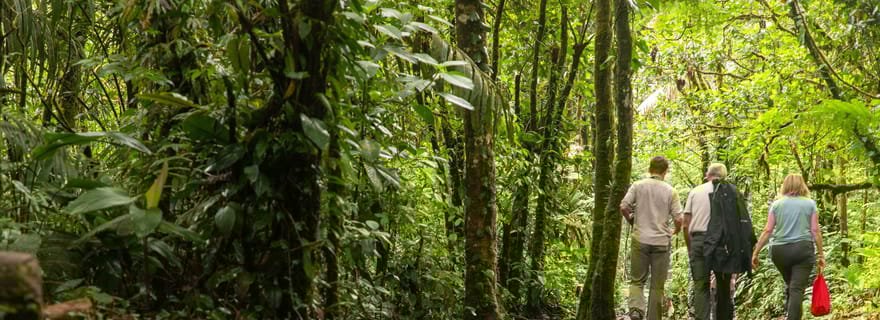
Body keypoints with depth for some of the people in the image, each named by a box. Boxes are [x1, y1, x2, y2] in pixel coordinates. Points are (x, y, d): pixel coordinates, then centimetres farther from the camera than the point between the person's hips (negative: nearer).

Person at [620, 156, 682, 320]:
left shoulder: (638, 186, -1)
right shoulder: (670, 191, -2)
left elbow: (623, 207, -7)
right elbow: (678, 219, -5)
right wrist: (675, 231, 17)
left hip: (640, 239, 0)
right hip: (661, 241, 0)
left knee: (637, 280, 9)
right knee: (657, 285, 9)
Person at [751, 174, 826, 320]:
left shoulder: (776, 204, 7)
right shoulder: (810, 204, 5)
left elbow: (767, 230, 2)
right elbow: (815, 231, 2)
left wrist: (755, 253, 6)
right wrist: (821, 255, 8)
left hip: (779, 250, 2)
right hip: (803, 249, -2)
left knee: (790, 285, 20)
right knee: (797, 288, -5)